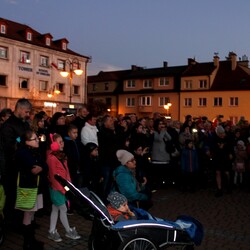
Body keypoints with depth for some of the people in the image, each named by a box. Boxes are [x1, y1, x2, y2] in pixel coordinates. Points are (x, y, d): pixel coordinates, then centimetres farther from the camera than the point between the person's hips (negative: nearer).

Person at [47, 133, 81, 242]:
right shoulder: (52, 158, -16)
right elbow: (54, 175, -16)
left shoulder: (62, 156, 10)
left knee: (55, 209, 14)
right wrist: (61, 188, -14)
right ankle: (69, 231, 17)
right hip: (57, 188, -8)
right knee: (63, 209, 3)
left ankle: (52, 232, 23)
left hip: (63, 187, 8)